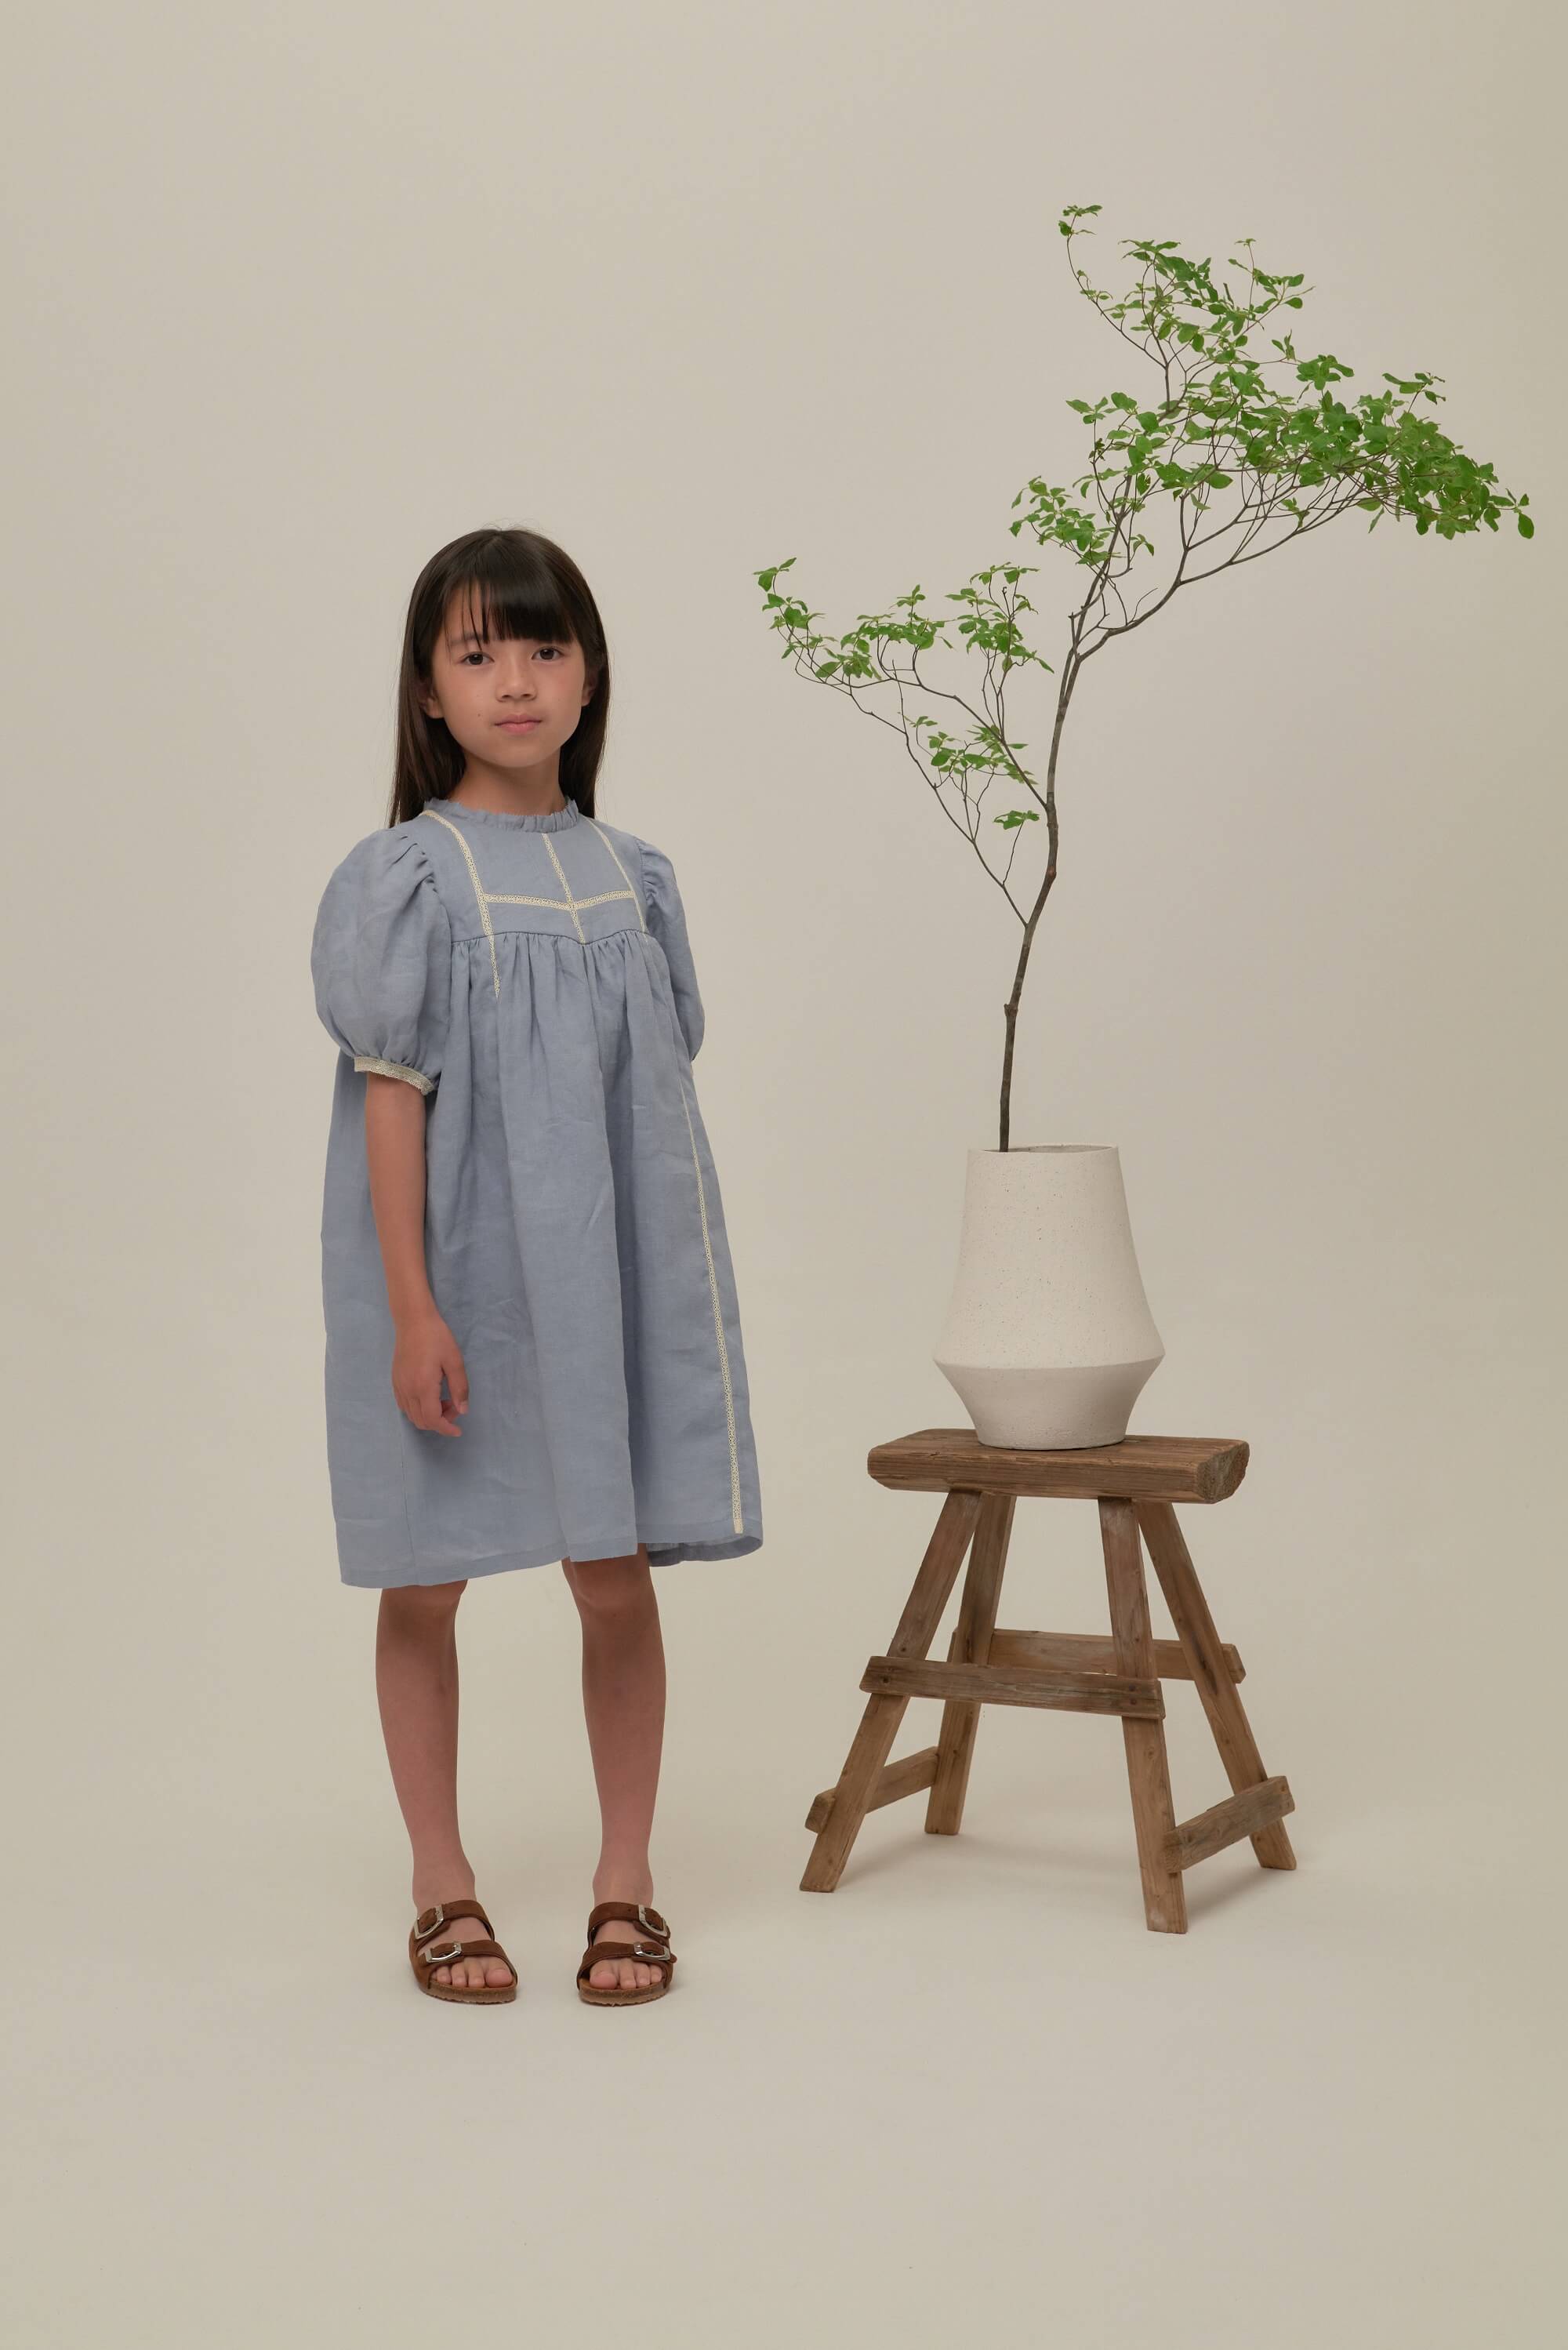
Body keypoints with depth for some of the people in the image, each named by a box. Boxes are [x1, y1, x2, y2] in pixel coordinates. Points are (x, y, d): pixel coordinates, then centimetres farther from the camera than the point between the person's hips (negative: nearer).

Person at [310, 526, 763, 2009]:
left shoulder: (629, 874, 5)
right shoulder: (406, 877, -7)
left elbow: (658, 1092, 10)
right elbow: (390, 1095, -10)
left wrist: (674, 1290, 10)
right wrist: (413, 1308, -14)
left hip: (604, 1274, 3)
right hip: (454, 1280, -3)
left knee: (617, 1579, 6)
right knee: (425, 1582, 8)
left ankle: (625, 1881, 21)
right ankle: (442, 1886, 24)